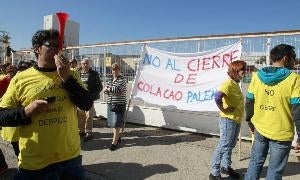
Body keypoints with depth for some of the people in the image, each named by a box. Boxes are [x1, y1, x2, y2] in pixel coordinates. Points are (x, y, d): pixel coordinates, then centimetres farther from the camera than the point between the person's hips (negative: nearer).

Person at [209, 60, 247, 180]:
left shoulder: (236, 84, 12)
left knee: (230, 145, 19)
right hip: (228, 120, -9)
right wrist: (224, 110, -23)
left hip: (236, 120, 9)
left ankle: (226, 167, 35)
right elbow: (217, 97, -34)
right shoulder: (228, 83, -18)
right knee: (223, 146, -3)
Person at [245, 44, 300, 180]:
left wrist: (250, 121, 18)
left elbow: (249, 102, 4)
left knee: (256, 162, 21)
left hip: (260, 129, 4)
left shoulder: (257, 76, -1)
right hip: (281, 133, -4)